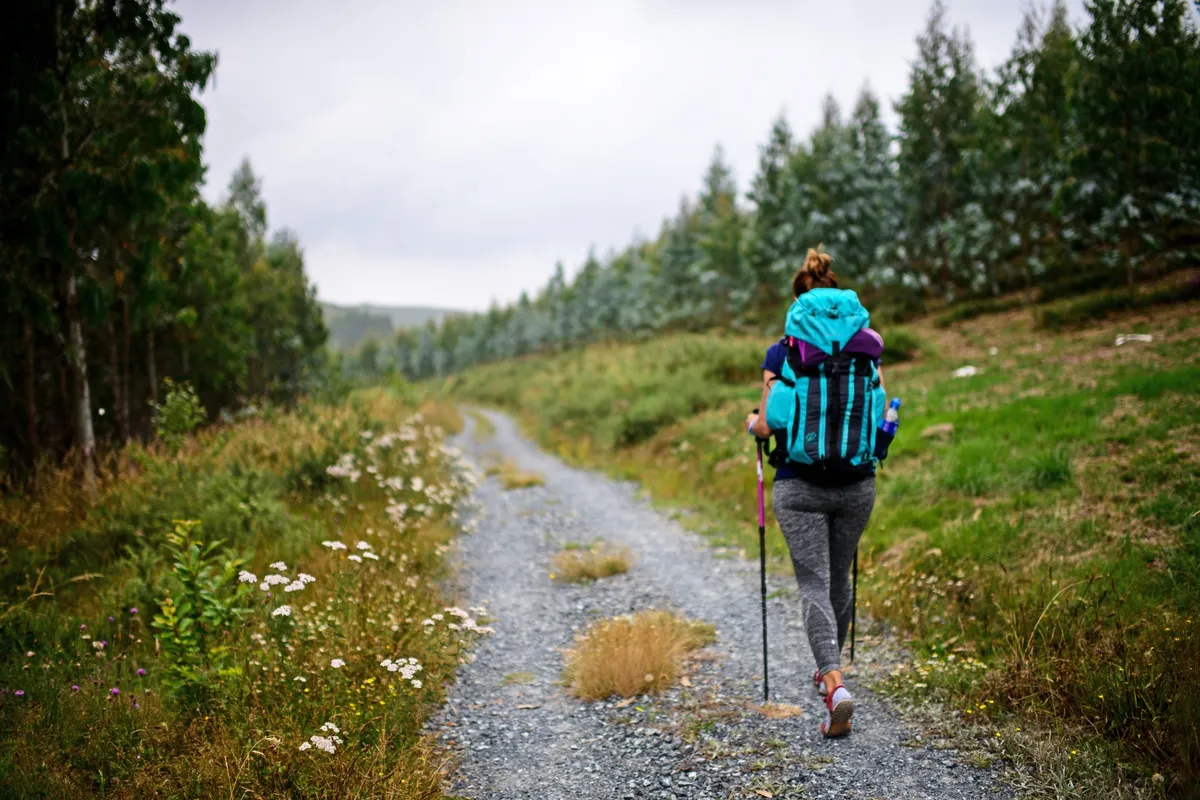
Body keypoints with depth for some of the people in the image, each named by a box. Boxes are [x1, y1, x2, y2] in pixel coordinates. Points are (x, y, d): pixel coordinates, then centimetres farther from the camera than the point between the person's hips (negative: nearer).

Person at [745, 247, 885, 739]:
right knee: (839, 578, 21)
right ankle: (829, 667, 38)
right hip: (856, 482, 3)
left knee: (814, 584, -2)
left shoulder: (780, 355, -7)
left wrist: (753, 423, 14)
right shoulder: (865, 349, 0)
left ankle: (835, 685, -20)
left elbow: (770, 427, -8)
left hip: (799, 485, -3)